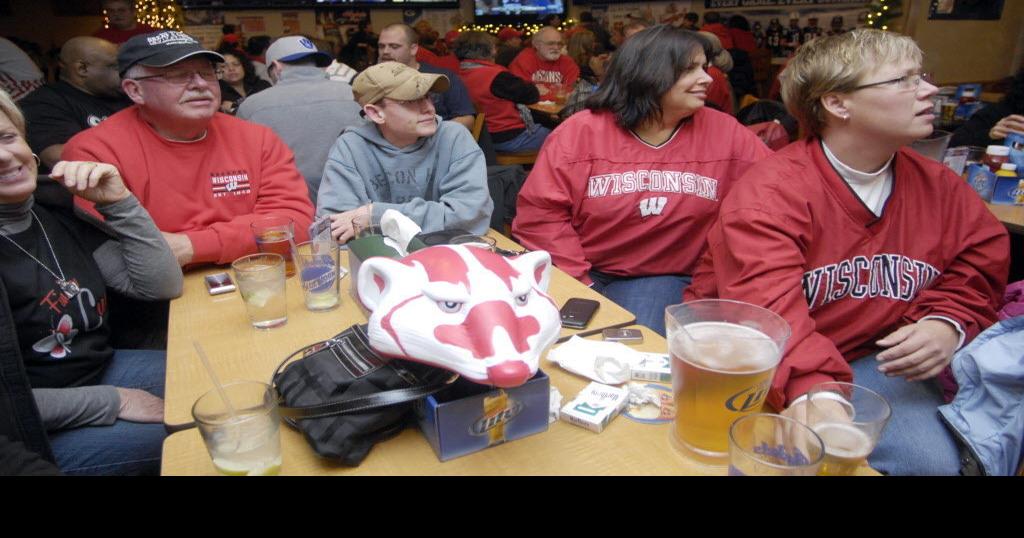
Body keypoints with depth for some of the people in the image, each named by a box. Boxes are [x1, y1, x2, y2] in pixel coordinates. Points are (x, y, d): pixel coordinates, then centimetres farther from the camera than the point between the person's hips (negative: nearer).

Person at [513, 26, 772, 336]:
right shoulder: (582, 131, -8)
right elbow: (539, 213, -9)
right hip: (584, 271, -1)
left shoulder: (723, 132, 1)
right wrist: (580, 280, -14)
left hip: (663, 277, 1)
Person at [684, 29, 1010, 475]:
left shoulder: (942, 189, 3)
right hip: (756, 365, -4)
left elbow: (978, 267, 16)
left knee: (936, 460, -16)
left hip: (869, 361, 5)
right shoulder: (771, 191, -20)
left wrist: (948, 324, -6)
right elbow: (770, 306, -34)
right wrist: (808, 390, -50)